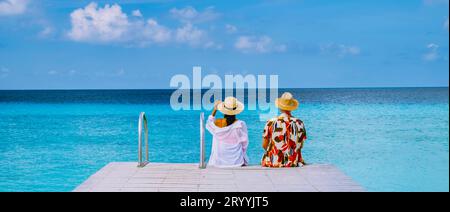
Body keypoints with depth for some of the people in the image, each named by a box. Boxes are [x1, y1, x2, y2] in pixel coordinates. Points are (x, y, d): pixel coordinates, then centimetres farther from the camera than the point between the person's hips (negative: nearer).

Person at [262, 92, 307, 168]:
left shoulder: (271, 123, -6)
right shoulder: (299, 123, -3)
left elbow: (264, 145, 1)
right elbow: (301, 146, 6)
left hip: (273, 163, -1)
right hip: (294, 163, 1)